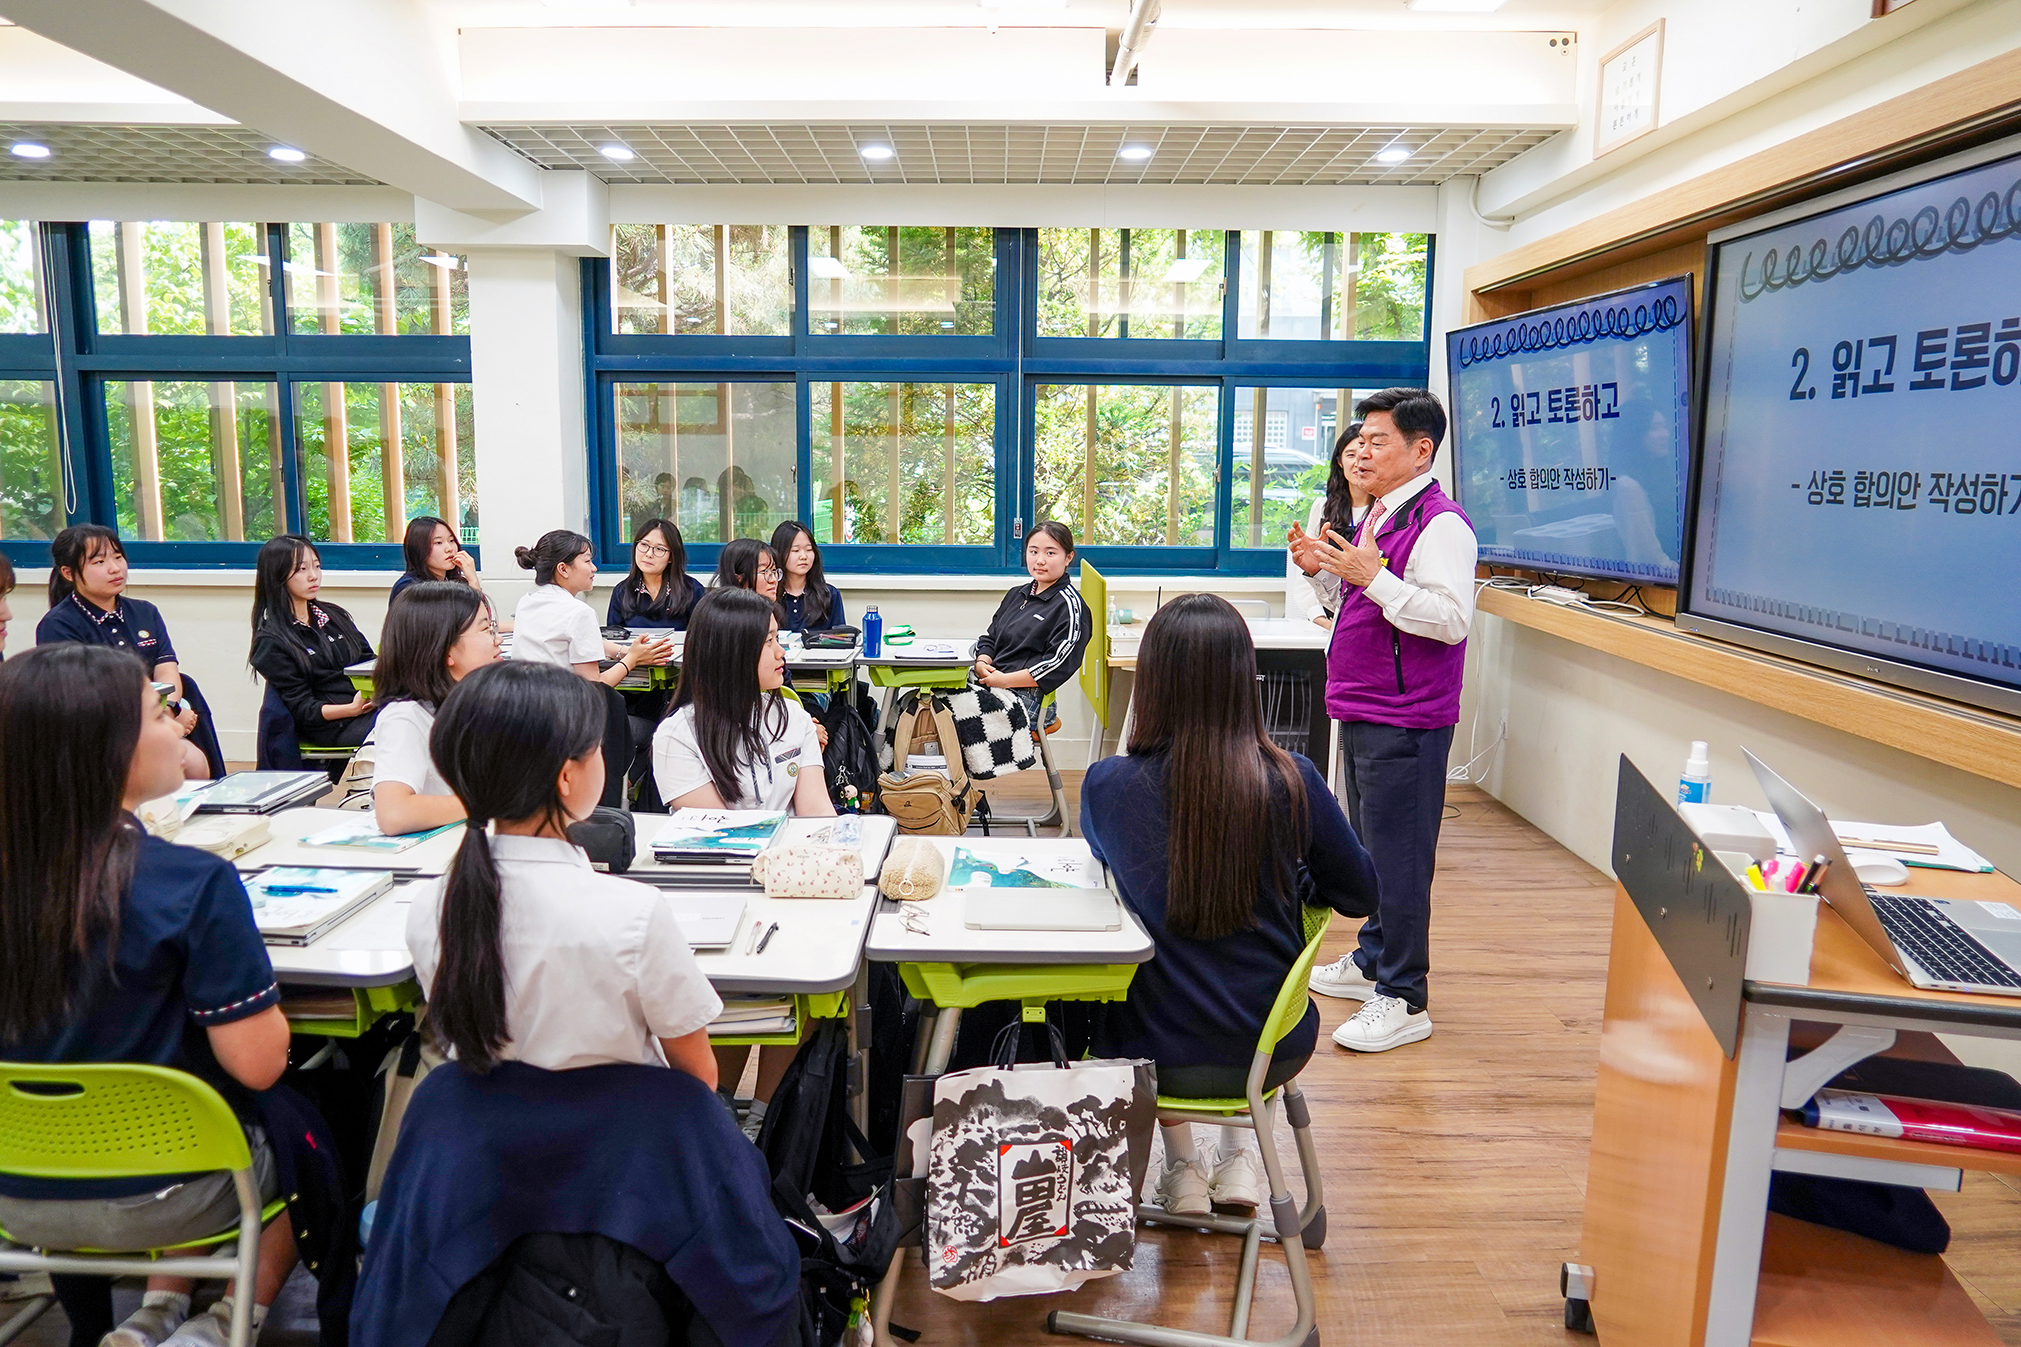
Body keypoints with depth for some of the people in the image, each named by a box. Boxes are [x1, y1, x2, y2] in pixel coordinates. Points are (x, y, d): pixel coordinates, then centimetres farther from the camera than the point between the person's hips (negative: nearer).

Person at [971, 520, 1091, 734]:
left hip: (1027, 697, -8)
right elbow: (990, 638, 26)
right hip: (989, 684, 8)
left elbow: (1060, 664, -12)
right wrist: (982, 664, 1)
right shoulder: (1016, 595, 25)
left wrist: (1004, 680, -15)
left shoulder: (1069, 605, -1)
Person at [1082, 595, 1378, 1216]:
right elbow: (1360, 895, 0)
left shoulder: (1108, 785, -17)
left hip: (1155, 1058, -1)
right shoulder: (1292, 782, -16)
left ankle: (1181, 1169, 34)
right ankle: (1240, 1157, 35)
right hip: (1276, 1051, 1)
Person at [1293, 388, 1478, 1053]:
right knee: (1371, 846, 20)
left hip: (1403, 721, -10)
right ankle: (1373, 960, 35)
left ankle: (1403, 1001, 6)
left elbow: (1451, 619, -24)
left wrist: (1371, 575, -26)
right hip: (1361, 714, 10)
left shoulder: (1439, 523, -15)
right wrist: (1328, 569, 10)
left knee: (1399, 856, -4)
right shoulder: (1380, 515, 15)